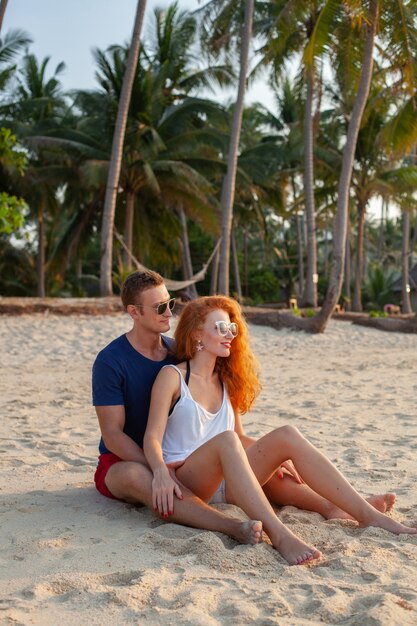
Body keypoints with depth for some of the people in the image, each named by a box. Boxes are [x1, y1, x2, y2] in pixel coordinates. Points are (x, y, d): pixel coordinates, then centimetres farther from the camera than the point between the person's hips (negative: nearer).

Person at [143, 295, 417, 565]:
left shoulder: (226, 381, 17)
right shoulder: (173, 376, -1)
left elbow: (240, 438, 16)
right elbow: (152, 437, -10)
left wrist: (274, 458, -1)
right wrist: (161, 473, -30)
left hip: (225, 483, 5)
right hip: (184, 479, -5)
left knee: (287, 435, -16)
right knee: (226, 440, -35)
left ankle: (368, 514, -22)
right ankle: (278, 534, -48)